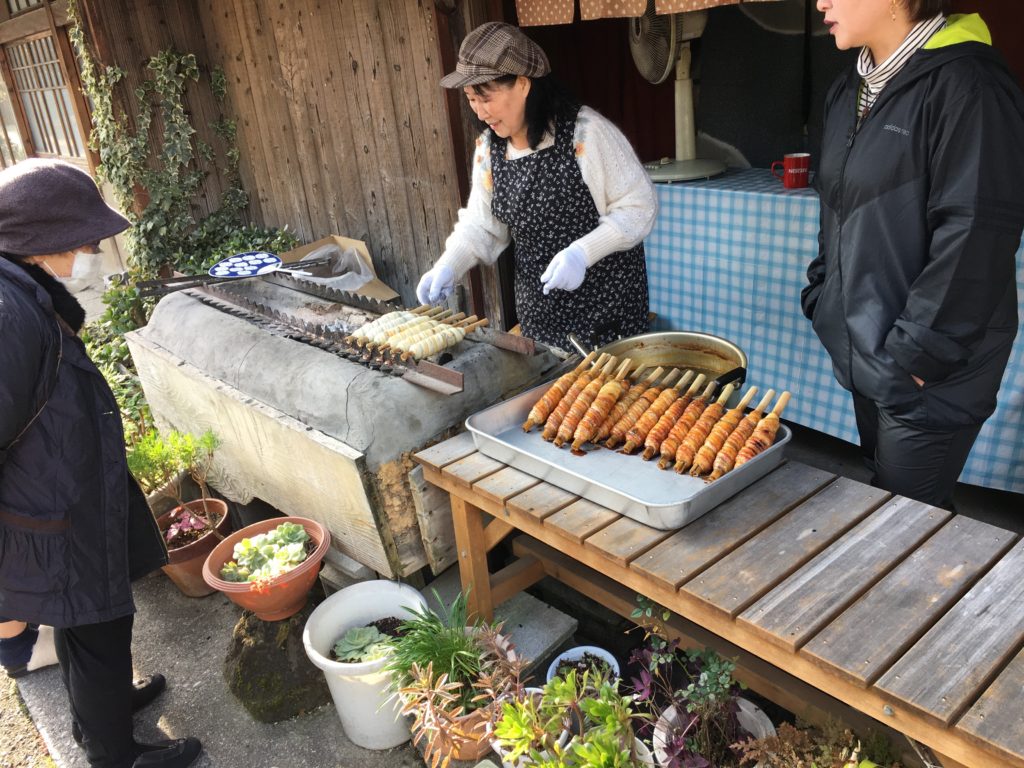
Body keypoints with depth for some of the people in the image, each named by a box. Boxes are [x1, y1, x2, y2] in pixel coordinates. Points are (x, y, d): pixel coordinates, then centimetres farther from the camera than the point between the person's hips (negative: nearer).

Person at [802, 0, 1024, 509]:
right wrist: (821, 299, 13)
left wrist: (918, 352, -18)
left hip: (929, 371, -8)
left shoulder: (964, 86, -16)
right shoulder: (849, 92, 11)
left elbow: (976, 234, -20)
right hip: (865, 353, 8)